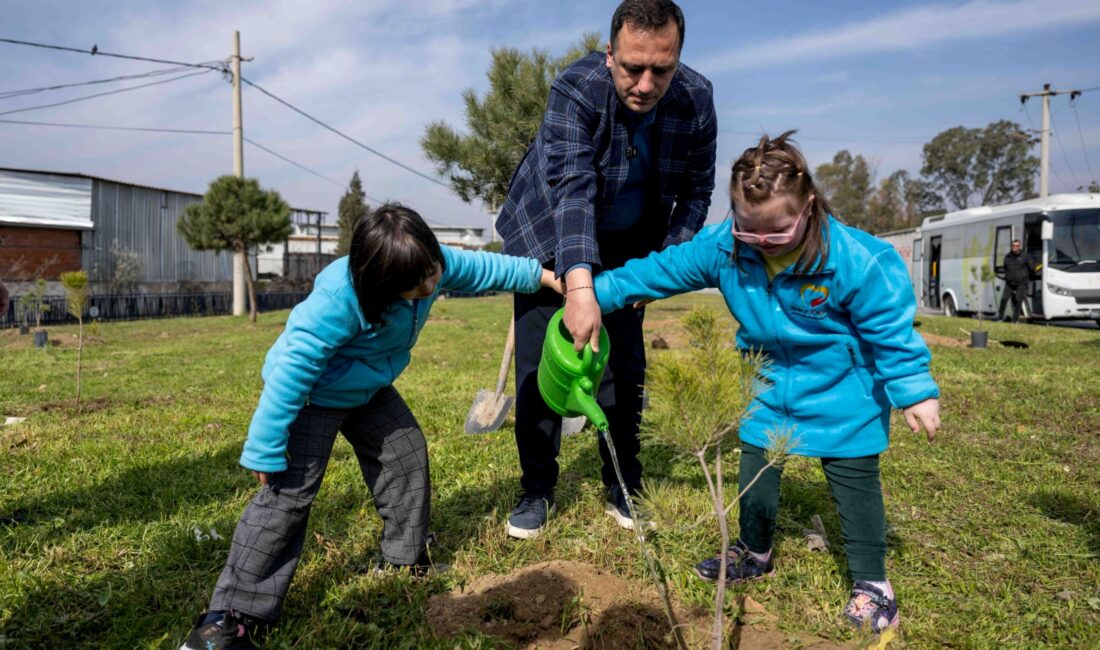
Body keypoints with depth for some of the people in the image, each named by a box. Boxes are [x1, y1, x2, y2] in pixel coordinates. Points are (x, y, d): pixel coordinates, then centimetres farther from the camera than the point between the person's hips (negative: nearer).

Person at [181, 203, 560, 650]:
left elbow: (482, 268, 1)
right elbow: (292, 370, -36)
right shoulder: (338, 299, -41)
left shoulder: (435, 265, -19)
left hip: (369, 389, 8)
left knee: (407, 456, 13)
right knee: (289, 493, -14)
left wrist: (542, 275, 8)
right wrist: (266, 451, -32)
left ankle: (406, 562, 32)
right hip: (310, 391, -8)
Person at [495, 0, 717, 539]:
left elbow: (695, 194, -5)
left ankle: (622, 490, 20)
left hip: (628, 249, 3)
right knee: (539, 367, -3)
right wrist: (579, 288, -53)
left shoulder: (696, 100, -17)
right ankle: (537, 491, 13)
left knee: (625, 368, 3)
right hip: (549, 240, -2)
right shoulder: (574, 89, -29)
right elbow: (571, 189, -41)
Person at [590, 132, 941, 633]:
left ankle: (871, 582, 22)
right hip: (768, 388, 4)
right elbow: (659, 270, -9)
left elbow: (891, 331, -17)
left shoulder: (859, 262, -27)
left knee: (853, 480, 5)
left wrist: (915, 393, -14)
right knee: (756, 471, 14)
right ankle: (754, 553, 37)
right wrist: (598, 293, -8)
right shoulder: (721, 247, -17)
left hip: (841, 392, -3)